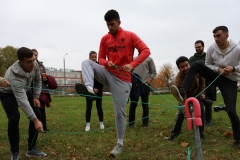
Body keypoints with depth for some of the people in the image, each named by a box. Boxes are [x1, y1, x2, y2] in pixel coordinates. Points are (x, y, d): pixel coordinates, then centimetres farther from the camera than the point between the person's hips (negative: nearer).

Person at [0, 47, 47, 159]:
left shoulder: (34, 65, -25)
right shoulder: (14, 76, -43)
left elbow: (37, 80, -2)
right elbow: (22, 101, -47)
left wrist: (36, 97, -5)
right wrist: (35, 120, -49)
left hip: (24, 91, 6)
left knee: (37, 115, -8)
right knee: (14, 119, -25)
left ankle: (31, 149, 4)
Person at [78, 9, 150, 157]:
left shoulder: (130, 36, -3)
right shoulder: (105, 39, 7)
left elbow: (146, 51, -10)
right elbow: (101, 58, 12)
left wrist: (132, 64, -24)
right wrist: (107, 63, -13)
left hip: (122, 79, -4)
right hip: (108, 73, 4)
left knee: (120, 112, -1)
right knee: (86, 62, -18)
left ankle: (120, 144, 15)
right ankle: (89, 88, -41)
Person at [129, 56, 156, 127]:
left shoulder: (149, 59, 5)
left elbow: (154, 72, 2)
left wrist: (148, 82, -10)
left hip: (145, 85, -2)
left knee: (145, 104, 5)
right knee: (133, 104, 1)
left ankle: (145, 123, 12)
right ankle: (131, 123, 8)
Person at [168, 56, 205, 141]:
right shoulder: (179, 78, -38)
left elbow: (202, 80, -4)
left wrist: (201, 92, -4)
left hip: (196, 94, 3)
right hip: (185, 96, -3)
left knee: (201, 110, -13)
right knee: (181, 113, -13)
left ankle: (200, 131, 2)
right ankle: (175, 132, 3)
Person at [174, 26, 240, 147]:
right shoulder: (211, 48, -10)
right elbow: (207, 65, 2)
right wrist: (218, 69, -16)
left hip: (230, 82, -3)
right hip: (216, 76, 3)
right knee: (196, 65, -21)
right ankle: (182, 91, -31)